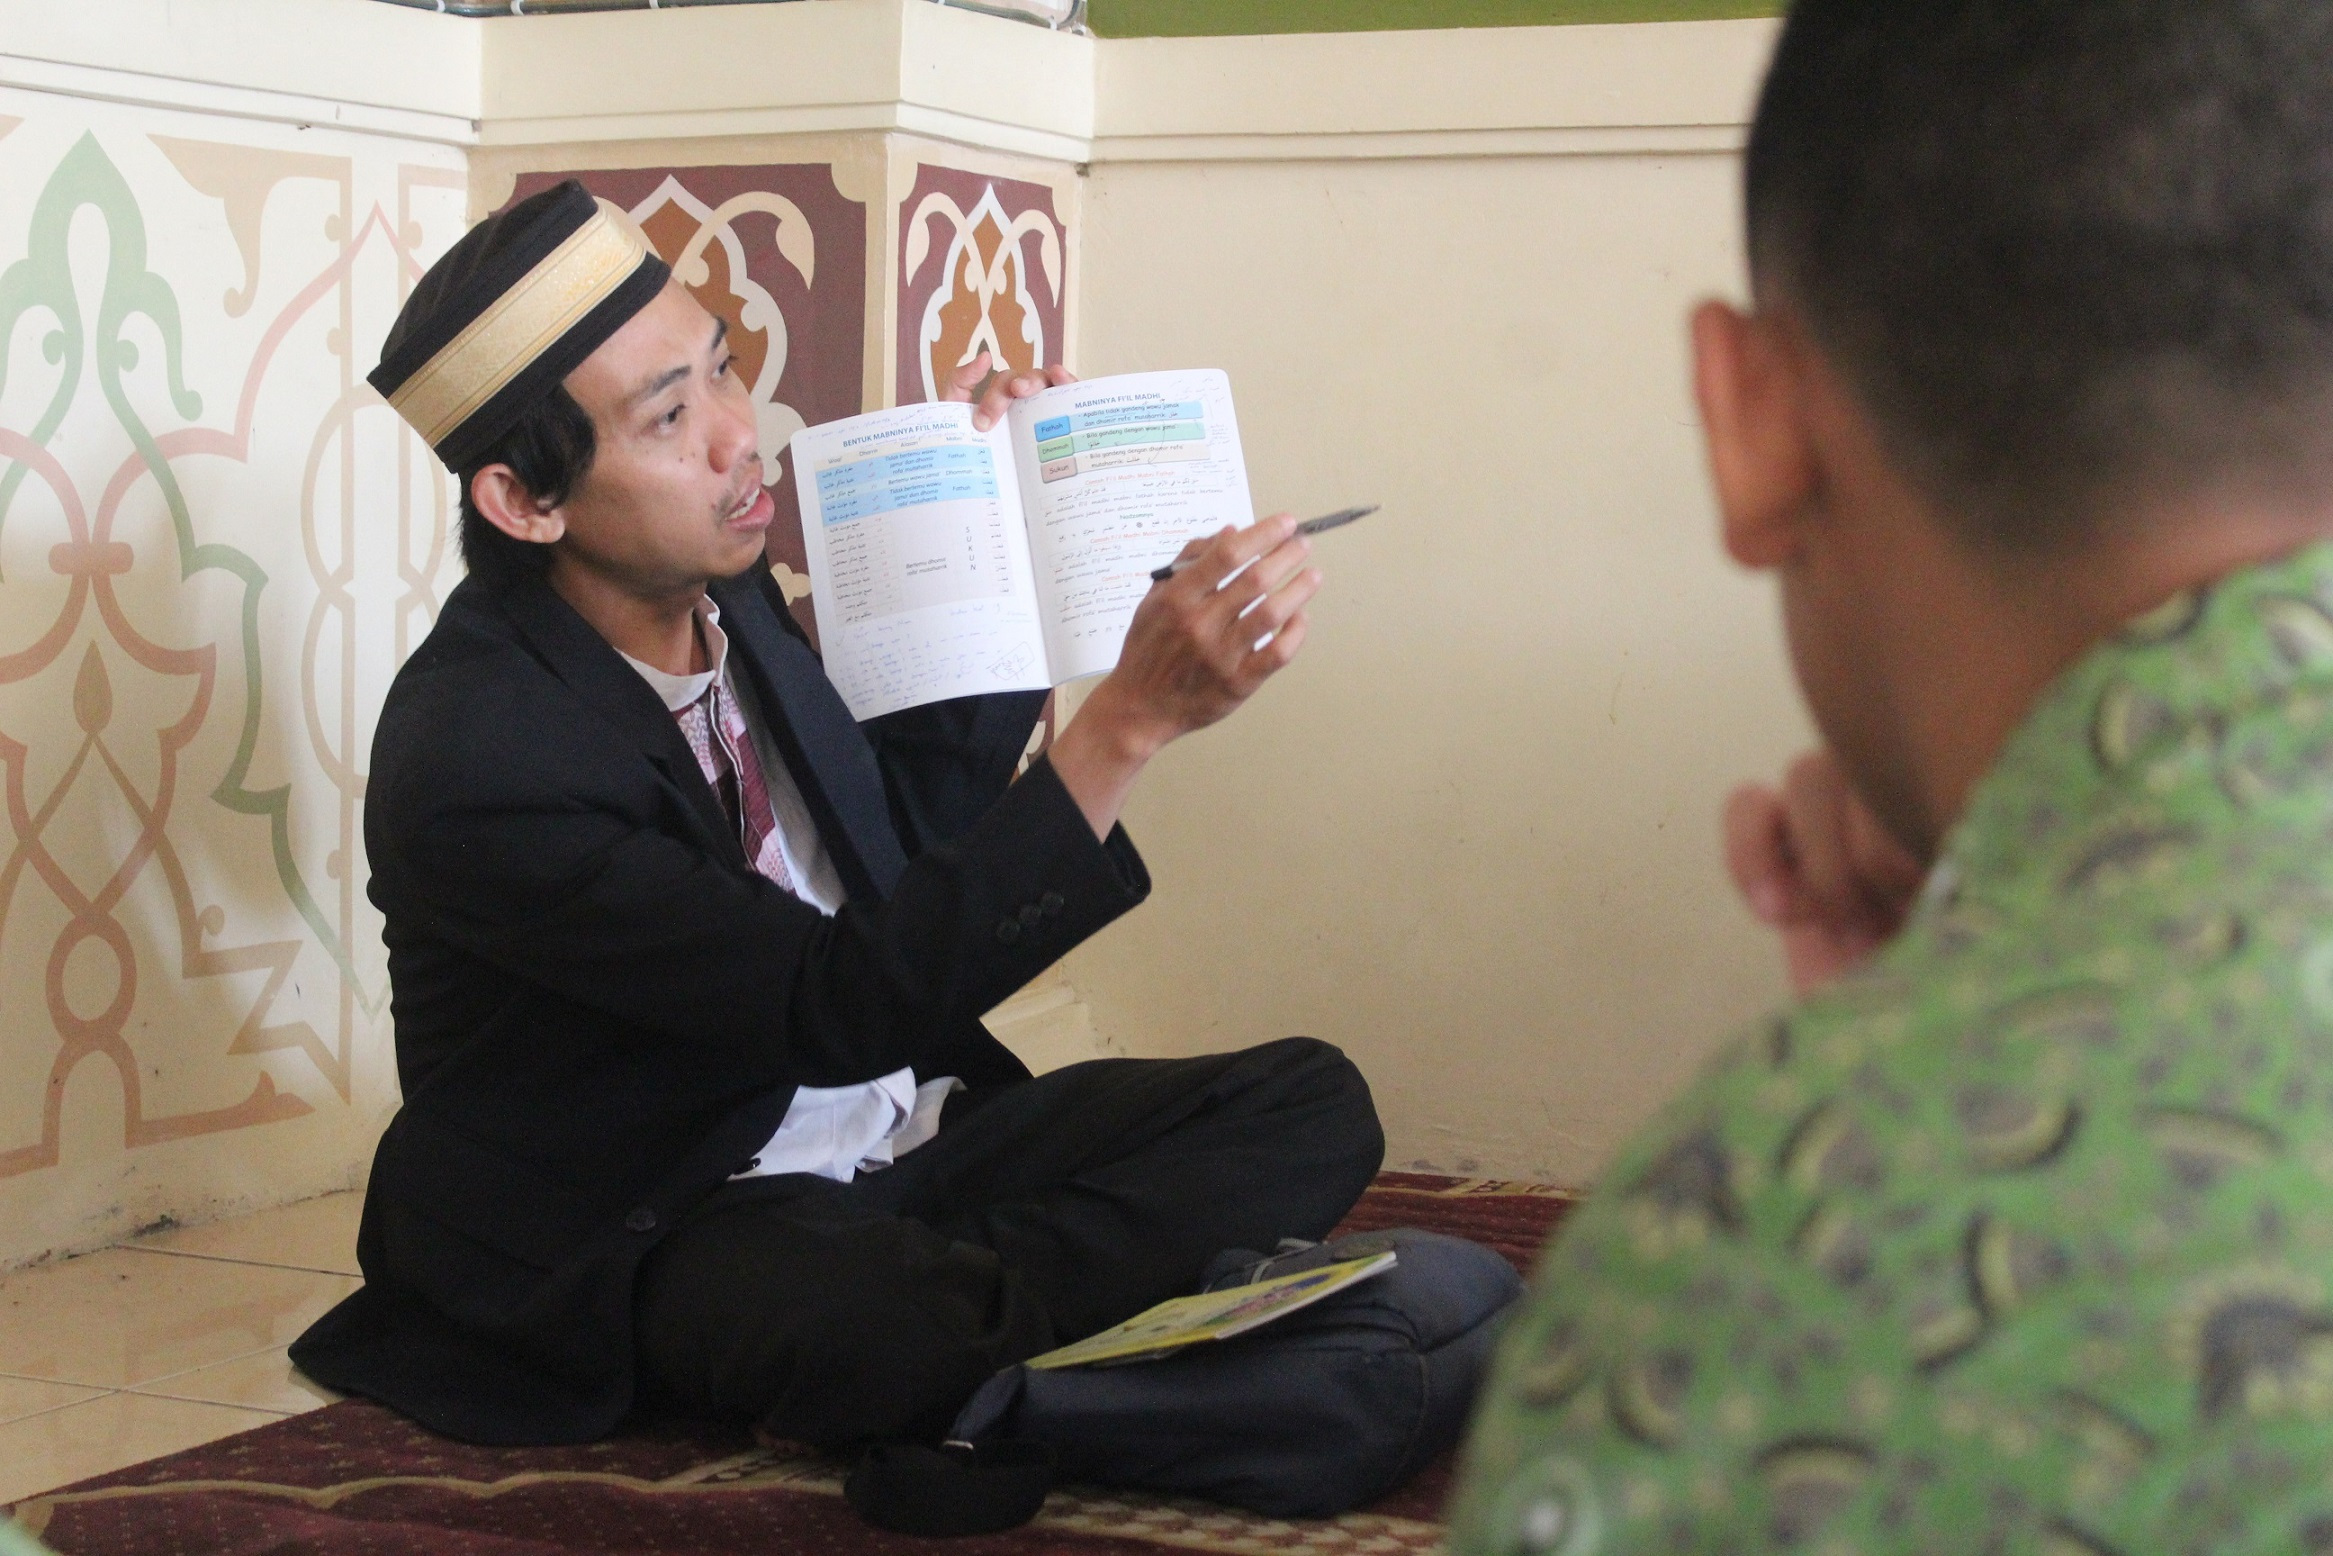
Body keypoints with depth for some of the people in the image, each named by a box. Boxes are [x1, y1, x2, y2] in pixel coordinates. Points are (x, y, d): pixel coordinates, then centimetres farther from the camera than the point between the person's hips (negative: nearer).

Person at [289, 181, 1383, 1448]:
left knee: (1311, 1105, -10)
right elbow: (846, 1008, -27)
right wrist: (1132, 716, -33)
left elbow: (917, 829, 18)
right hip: (659, 1224, -9)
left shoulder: (719, 588, 2)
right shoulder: (471, 763, -23)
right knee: (877, 1329, -43)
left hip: (908, 1141, 9)